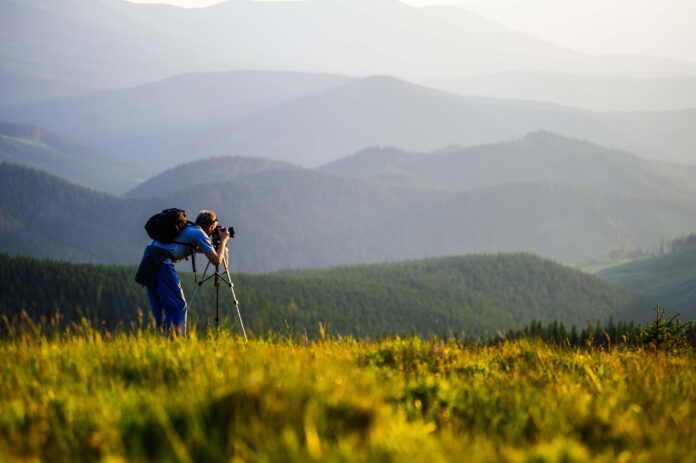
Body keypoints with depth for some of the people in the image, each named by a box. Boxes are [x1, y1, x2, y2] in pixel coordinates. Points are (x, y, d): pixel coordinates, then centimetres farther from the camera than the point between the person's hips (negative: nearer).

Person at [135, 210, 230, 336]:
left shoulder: (185, 228, 25)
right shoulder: (200, 233, 2)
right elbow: (216, 261, 4)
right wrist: (223, 240, 17)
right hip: (161, 263, -9)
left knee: (160, 308, 13)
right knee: (178, 306, -6)